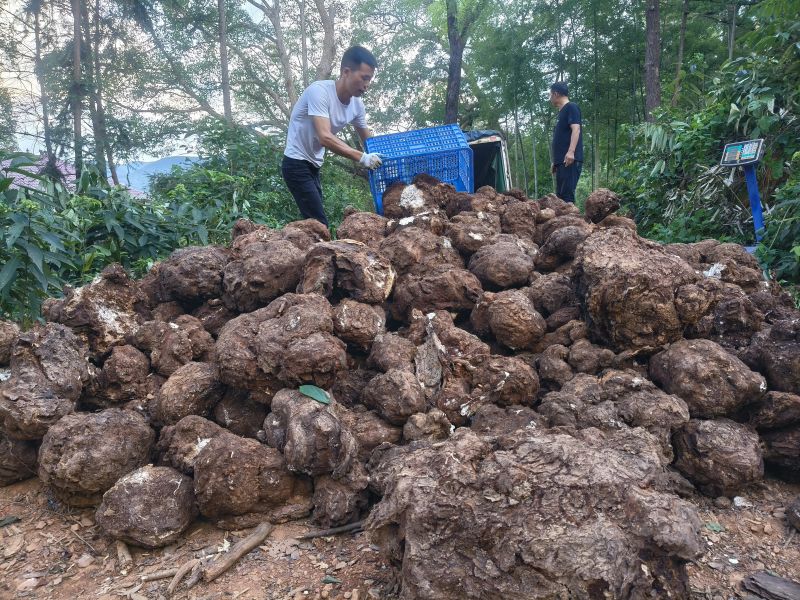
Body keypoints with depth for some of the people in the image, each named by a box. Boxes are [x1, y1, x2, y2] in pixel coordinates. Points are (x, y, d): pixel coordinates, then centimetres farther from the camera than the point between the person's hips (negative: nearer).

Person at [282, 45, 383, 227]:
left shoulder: (357, 104, -1)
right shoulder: (319, 91, -23)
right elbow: (325, 138, -34)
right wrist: (362, 157, -40)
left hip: (314, 165, 8)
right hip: (297, 163, -8)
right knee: (319, 224, -14)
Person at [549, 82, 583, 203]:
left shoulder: (571, 107, -1)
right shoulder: (561, 112, 25)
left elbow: (576, 129, -15)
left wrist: (571, 151, -28)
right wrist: (555, 161, 24)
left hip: (569, 160, -9)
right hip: (562, 160, 9)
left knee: (567, 194, -17)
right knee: (560, 195, 6)